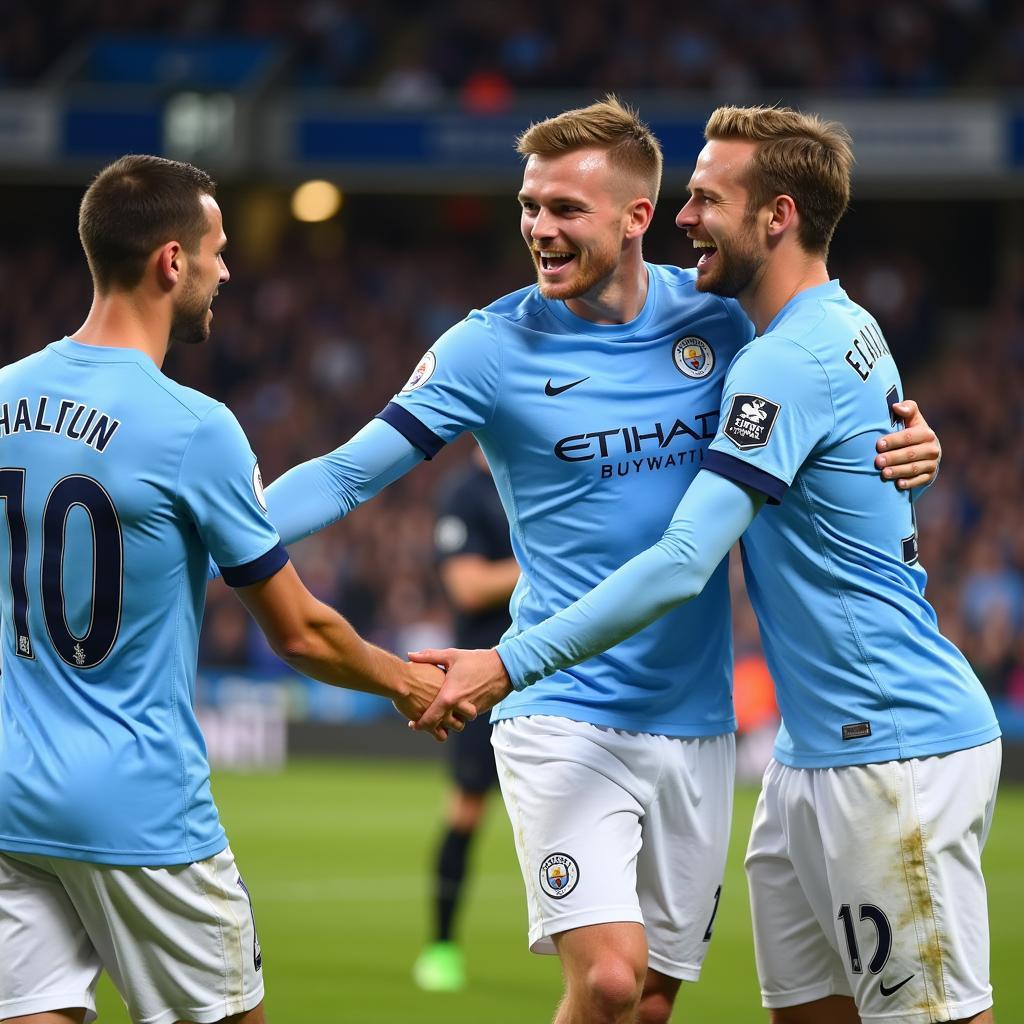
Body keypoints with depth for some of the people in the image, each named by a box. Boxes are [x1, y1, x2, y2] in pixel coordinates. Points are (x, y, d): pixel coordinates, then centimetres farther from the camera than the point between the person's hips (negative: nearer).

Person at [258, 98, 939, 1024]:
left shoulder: (718, 318, 3)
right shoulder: (492, 347, -5)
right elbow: (349, 475, -6)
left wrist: (902, 451, -7)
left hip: (695, 723, 4)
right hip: (567, 719, -4)